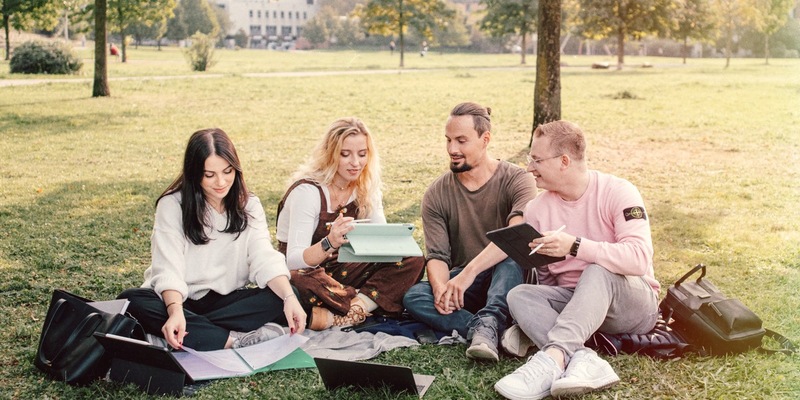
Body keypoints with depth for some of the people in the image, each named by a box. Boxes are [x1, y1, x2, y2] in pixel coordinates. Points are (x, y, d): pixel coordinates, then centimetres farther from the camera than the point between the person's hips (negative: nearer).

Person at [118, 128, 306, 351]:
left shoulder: (249, 206, 1)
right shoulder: (172, 205, -8)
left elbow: (265, 258, -12)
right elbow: (169, 267, -19)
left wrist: (289, 298, -32)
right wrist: (175, 312, -39)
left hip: (228, 300, 2)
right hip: (178, 300, -2)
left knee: (285, 294, -23)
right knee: (131, 302, -33)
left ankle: (193, 333, -27)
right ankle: (235, 340, -36)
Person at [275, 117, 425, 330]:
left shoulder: (365, 188, -1)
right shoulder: (307, 191, -20)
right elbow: (293, 261, -26)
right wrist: (329, 243, -46)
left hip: (341, 270, 6)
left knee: (412, 261, -16)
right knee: (302, 282, -43)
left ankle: (336, 318, -26)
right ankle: (367, 305, -20)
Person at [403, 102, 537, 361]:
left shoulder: (516, 180, -10)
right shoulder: (437, 194, 2)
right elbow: (437, 255, -6)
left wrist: (469, 272, -39)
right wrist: (441, 288, -30)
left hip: (508, 282, -3)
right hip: (462, 286, 3)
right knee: (414, 296, -26)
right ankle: (504, 333, -36)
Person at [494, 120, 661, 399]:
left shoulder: (617, 192, -13)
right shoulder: (537, 210, 0)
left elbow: (639, 259, -28)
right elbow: (544, 280, 4)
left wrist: (574, 246, -34)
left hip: (632, 305, -4)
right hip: (572, 303, 4)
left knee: (599, 270, -35)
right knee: (519, 294, -22)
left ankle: (553, 357, -49)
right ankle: (584, 360, -44)